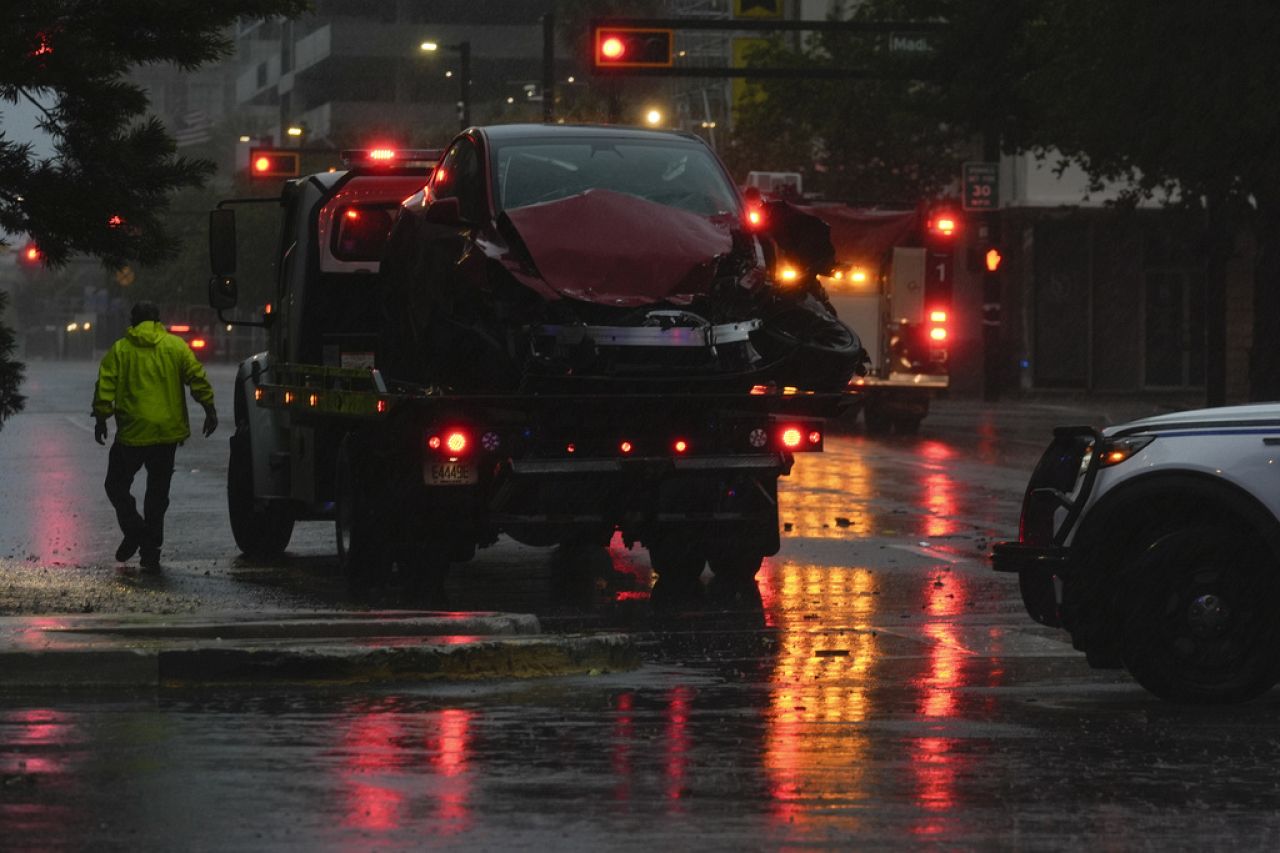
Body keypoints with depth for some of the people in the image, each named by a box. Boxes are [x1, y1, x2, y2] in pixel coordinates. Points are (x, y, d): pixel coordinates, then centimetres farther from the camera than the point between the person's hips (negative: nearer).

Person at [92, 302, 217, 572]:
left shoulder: (120, 350, 2)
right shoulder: (175, 346, 5)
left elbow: (105, 387, -4)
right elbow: (197, 378, -1)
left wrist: (101, 418, 0)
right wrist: (210, 409, 3)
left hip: (132, 431, -2)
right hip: (168, 432, 2)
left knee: (117, 485, 12)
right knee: (157, 492, 9)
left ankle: (134, 530, -10)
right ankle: (151, 554, 8)